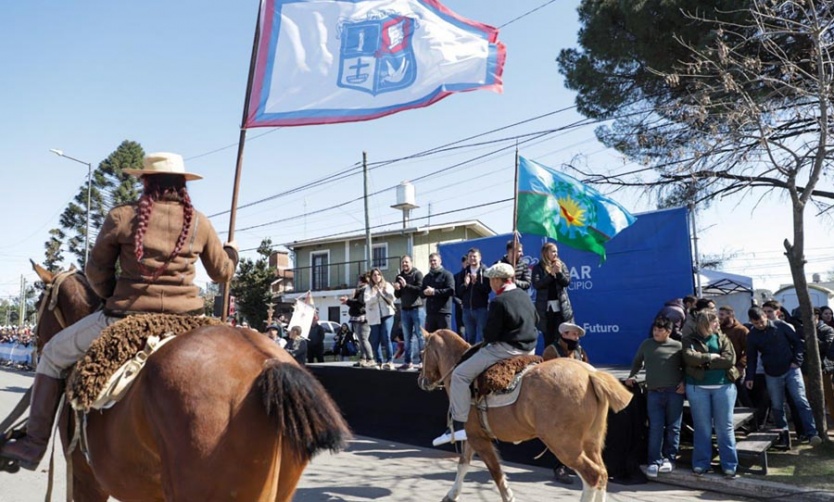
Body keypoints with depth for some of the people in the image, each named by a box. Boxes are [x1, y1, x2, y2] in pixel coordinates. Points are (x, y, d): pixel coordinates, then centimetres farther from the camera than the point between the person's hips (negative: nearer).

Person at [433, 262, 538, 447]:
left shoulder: (498, 301, -15)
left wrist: (485, 341, 6)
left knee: (460, 374, -6)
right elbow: (535, 320, 23)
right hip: (529, 349, 9)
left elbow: (491, 334, -15)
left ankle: (459, 426, -10)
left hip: (506, 349, -9)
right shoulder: (525, 296, 10)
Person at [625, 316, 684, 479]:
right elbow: (637, 361, 22)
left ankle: (669, 459, 17)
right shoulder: (646, 345, 9)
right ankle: (654, 462, 0)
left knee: (673, 427, 5)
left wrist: (684, 382, -4)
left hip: (674, 392, -1)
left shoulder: (678, 346, 2)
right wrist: (631, 376, 13)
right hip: (654, 393, 1)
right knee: (655, 427, -3)